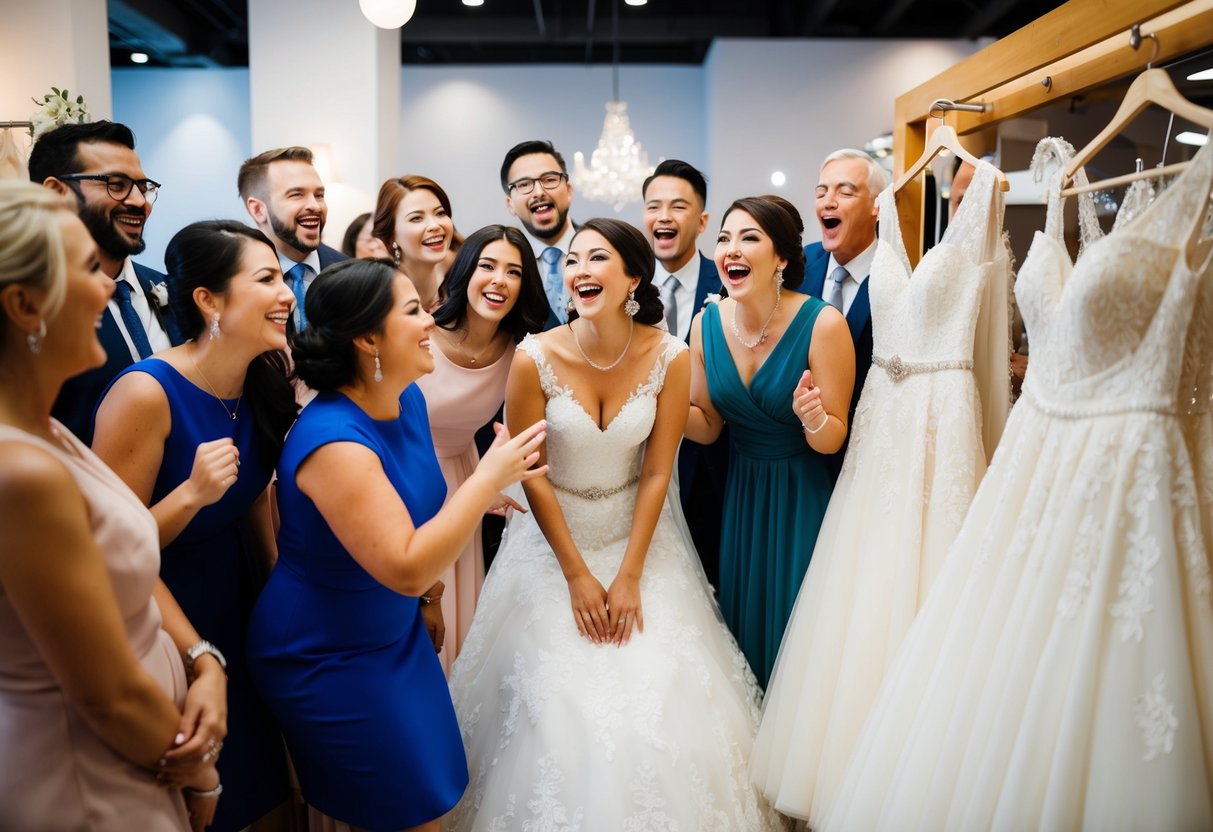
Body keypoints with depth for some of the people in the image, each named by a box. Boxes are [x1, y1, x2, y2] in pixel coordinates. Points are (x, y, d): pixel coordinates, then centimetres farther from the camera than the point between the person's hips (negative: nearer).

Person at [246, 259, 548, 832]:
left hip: (395, 633, 8)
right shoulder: (333, 441, -30)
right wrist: (488, 479, -28)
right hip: (327, 660, -7)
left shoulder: (408, 399, -5)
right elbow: (405, 569, -33)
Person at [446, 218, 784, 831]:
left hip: (638, 535, 1)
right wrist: (577, 575, -9)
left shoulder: (669, 356, -14)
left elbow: (657, 472, -8)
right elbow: (531, 474, -10)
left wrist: (629, 576, -10)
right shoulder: (536, 358, -18)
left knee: (656, 698, 4)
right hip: (554, 540, -1)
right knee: (559, 699, 3)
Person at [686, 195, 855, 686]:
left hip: (803, 499, -4)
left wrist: (812, 416, -36)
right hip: (739, 495, 4)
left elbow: (832, 441, -15)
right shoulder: (707, 323, -8)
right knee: (741, 621, 19)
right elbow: (707, 426, 1)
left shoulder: (822, 324, -22)